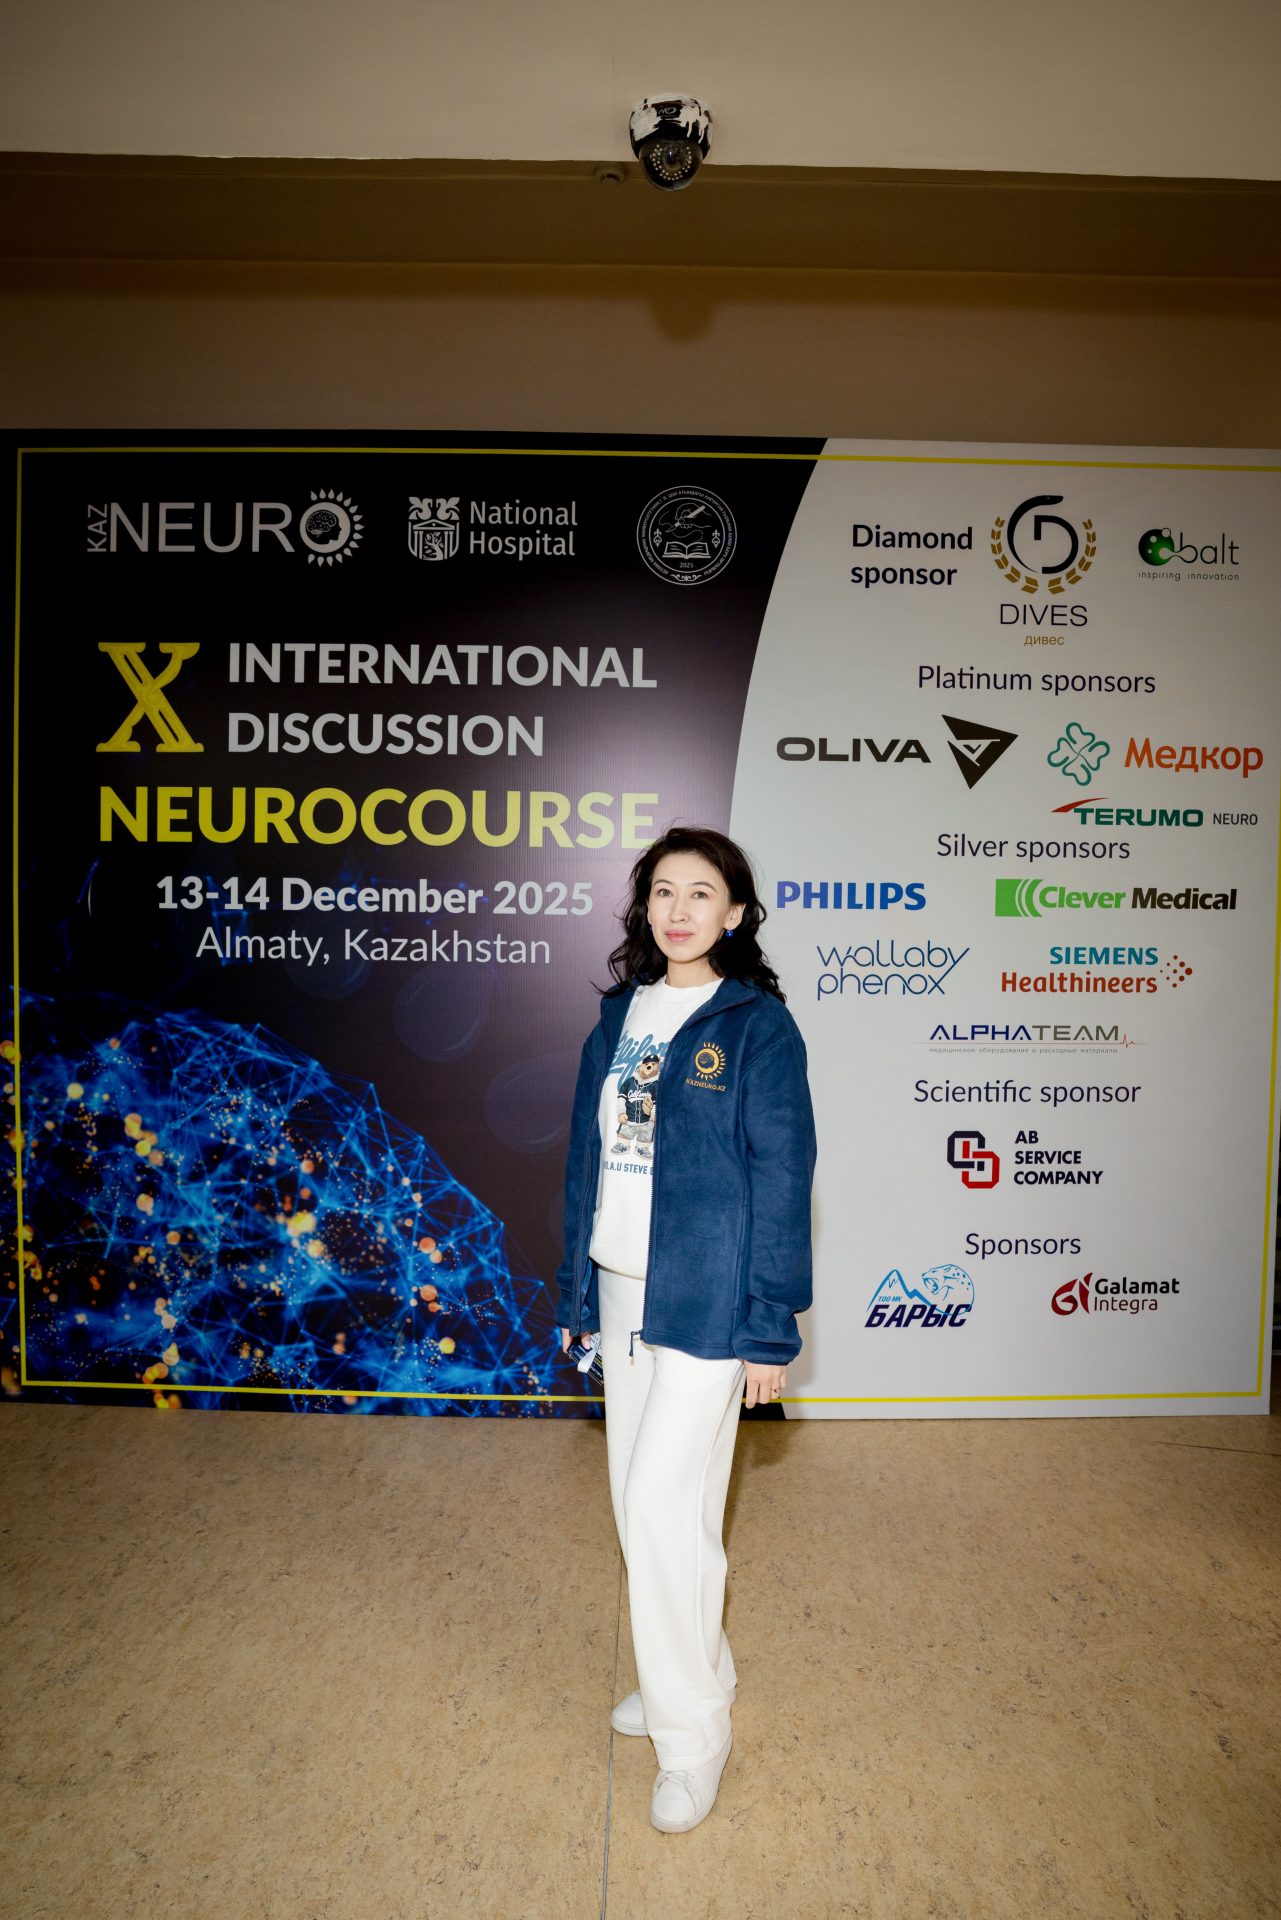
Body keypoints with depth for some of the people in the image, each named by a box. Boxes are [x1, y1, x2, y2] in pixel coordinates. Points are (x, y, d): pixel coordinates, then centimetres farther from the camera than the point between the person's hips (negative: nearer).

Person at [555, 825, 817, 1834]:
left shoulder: (758, 1025, -10)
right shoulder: (620, 1017, 7)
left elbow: (781, 1181, -11)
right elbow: (588, 1159, 11)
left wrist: (770, 1331, -11)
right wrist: (577, 1291, 12)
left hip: (707, 1304, -6)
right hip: (624, 1293, 6)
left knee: (665, 1502, -3)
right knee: (638, 1497, 17)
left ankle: (693, 1731, 21)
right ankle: (693, 1670, 40)